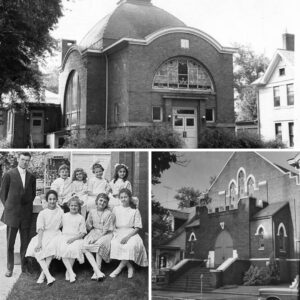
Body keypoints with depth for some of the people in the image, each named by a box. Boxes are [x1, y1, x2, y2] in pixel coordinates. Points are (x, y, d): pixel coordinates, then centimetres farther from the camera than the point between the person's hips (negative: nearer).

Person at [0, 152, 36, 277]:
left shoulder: (31, 177, 8)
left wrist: (28, 205, 7)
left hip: (26, 214, 3)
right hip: (12, 213, -3)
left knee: (25, 242, 7)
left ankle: (24, 266, 18)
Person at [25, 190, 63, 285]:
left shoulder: (60, 212, 3)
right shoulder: (42, 213, 5)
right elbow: (40, 229, 1)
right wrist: (39, 242, -7)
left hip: (55, 234, 0)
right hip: (44, 235, 0)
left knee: (51, 247, -25)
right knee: (36, 250, -21)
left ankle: (43, 274, -24)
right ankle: (48, 276, -28)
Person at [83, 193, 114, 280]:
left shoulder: (109, 213, -5)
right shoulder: (92, 212, 9)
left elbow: (106, 230, -10)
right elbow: (88, 226, 17)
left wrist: (96, 237, -19)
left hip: (105, 234, -4)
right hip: (94, 233, 4)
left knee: (99, 245, -36)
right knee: (85, 246, -25)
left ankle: (96, 272, -30)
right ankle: (98, 271, -34)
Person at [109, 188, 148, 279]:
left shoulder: (135, 211, 6)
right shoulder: (116, 209, 14)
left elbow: (137, 228, 0)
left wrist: (127, 236, -15)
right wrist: (115, 232, -8)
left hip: (131, 233, -2)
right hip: (118, 233, 2)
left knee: (132, 245, -35)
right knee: (114, 244, -32)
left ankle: (119, 268, -23)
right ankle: (130, 267, -20)